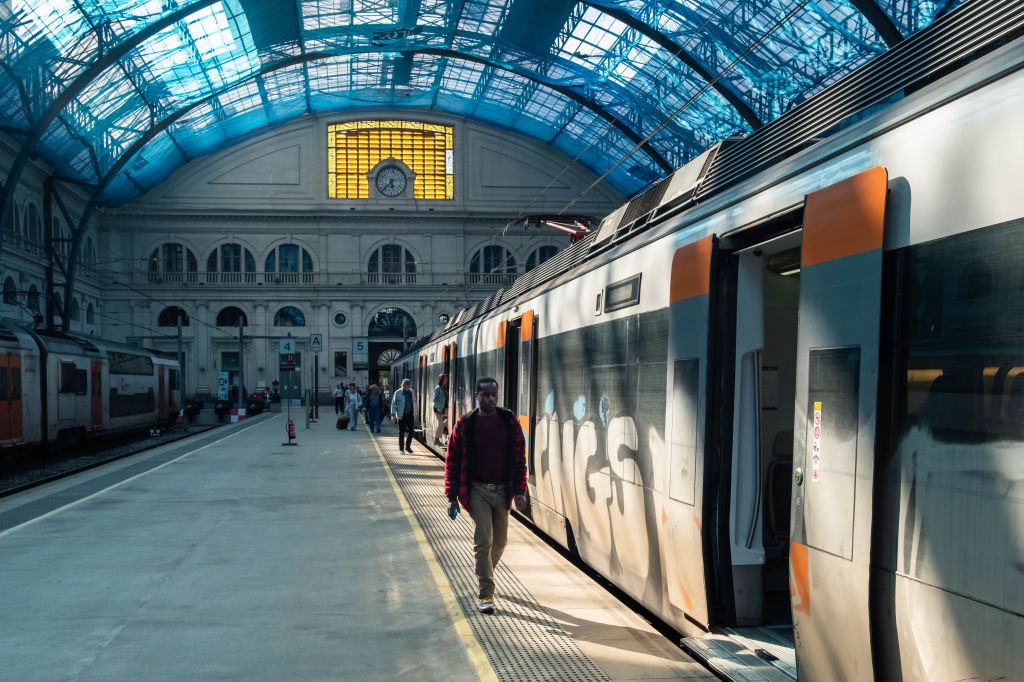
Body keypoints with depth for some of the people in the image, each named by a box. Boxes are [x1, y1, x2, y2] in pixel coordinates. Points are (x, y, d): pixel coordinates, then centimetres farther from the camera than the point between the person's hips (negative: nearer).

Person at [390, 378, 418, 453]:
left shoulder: (412, 392, 7)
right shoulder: (398, 393, -4)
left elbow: (415, 403, 13)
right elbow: (393, 404, -3)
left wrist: (416, 413, 11)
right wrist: (393, 415, -8)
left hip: (410, 415, 3)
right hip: (401, 415, -3)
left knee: (411, 431, 3)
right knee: (401, 432, 4)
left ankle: (408, 447, 21)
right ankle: (401, 448, 14)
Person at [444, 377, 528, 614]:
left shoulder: (510, 422, 1)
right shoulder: (465, 425, -4)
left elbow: (519, 458, 5)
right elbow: (452, 461, -1)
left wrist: (519, 491, 0)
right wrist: (452, 497, -3)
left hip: (502, 490, 3)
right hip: (477, 490, -3)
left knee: (500, 541, 11)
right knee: (484, 541, -7)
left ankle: (484, 574, 38)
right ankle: (486, 595, 0)